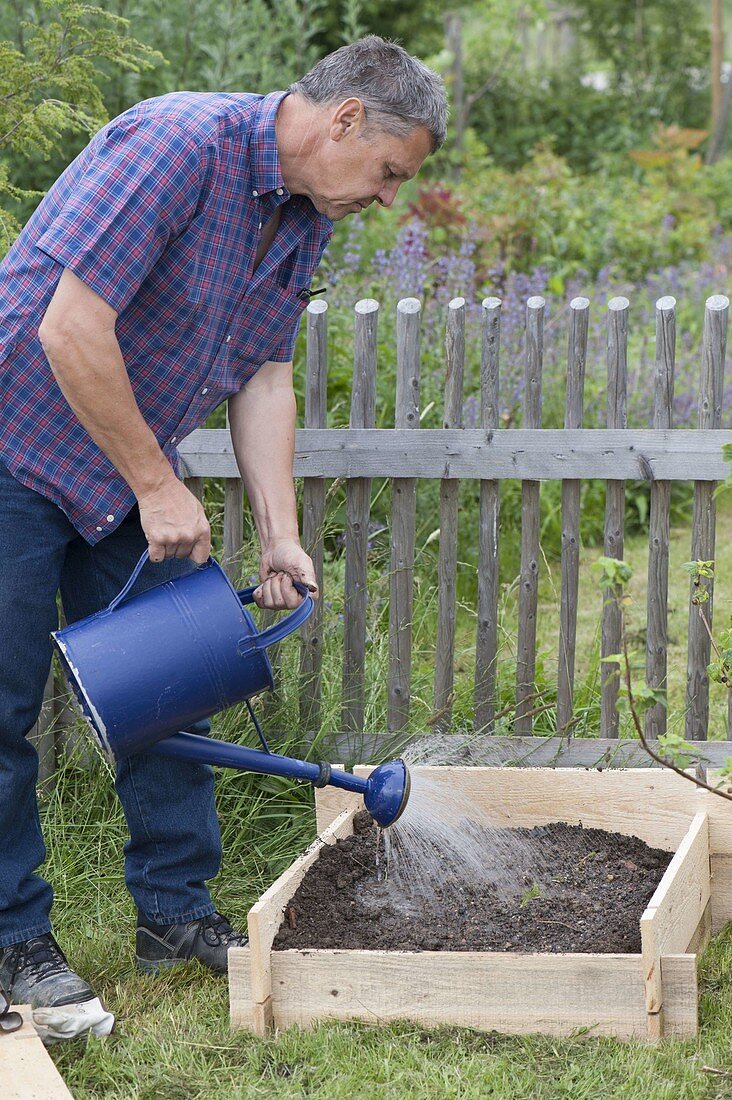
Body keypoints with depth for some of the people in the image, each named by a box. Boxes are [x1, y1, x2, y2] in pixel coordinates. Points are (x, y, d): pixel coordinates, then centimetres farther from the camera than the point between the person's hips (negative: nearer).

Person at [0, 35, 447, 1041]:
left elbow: (264, 377, 8)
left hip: (129, 469, 9)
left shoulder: (307, 215, 3)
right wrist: (158, 488, -21)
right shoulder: (177, 145, -27)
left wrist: (280, 535, -1)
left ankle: (177, 912, 18)